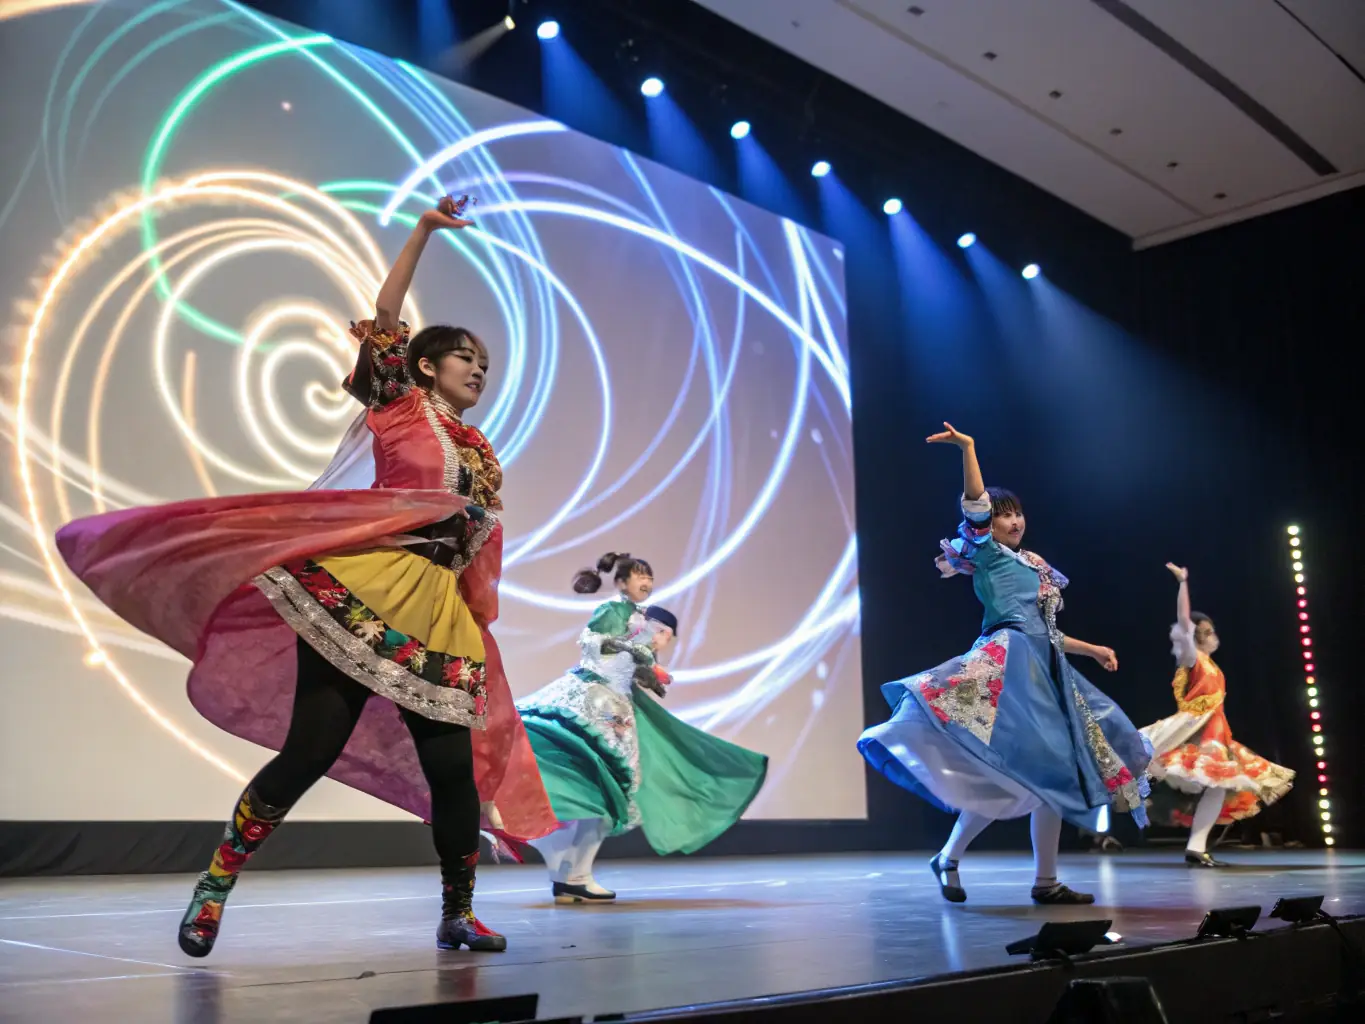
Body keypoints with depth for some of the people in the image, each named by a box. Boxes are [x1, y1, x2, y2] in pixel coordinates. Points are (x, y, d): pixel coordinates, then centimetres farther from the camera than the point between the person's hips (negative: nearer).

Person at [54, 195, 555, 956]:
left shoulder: (482, 453, 21)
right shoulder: (399, 405, 8)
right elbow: (385, 317, -2)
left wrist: (483, 621, 17)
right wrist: (425, 231, -4)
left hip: (437, 612, 6)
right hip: (362, 590, -5)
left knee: (454, 763, 1)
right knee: (311, 749, -10)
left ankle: (458, 914, 15)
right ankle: (216, 883, 7)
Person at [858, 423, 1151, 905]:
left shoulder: (1031, 566, 24)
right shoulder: (987, 555, 4)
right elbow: (974, 507, -13)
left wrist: (1092, 649, 32)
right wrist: (968, 448, -17)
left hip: (1044, 671, 9)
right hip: (1009, 664, -9)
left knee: (1055, 772, 5)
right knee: (1010, 772, -20)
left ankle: (1045, 881, 10)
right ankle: (949, 858, -7)